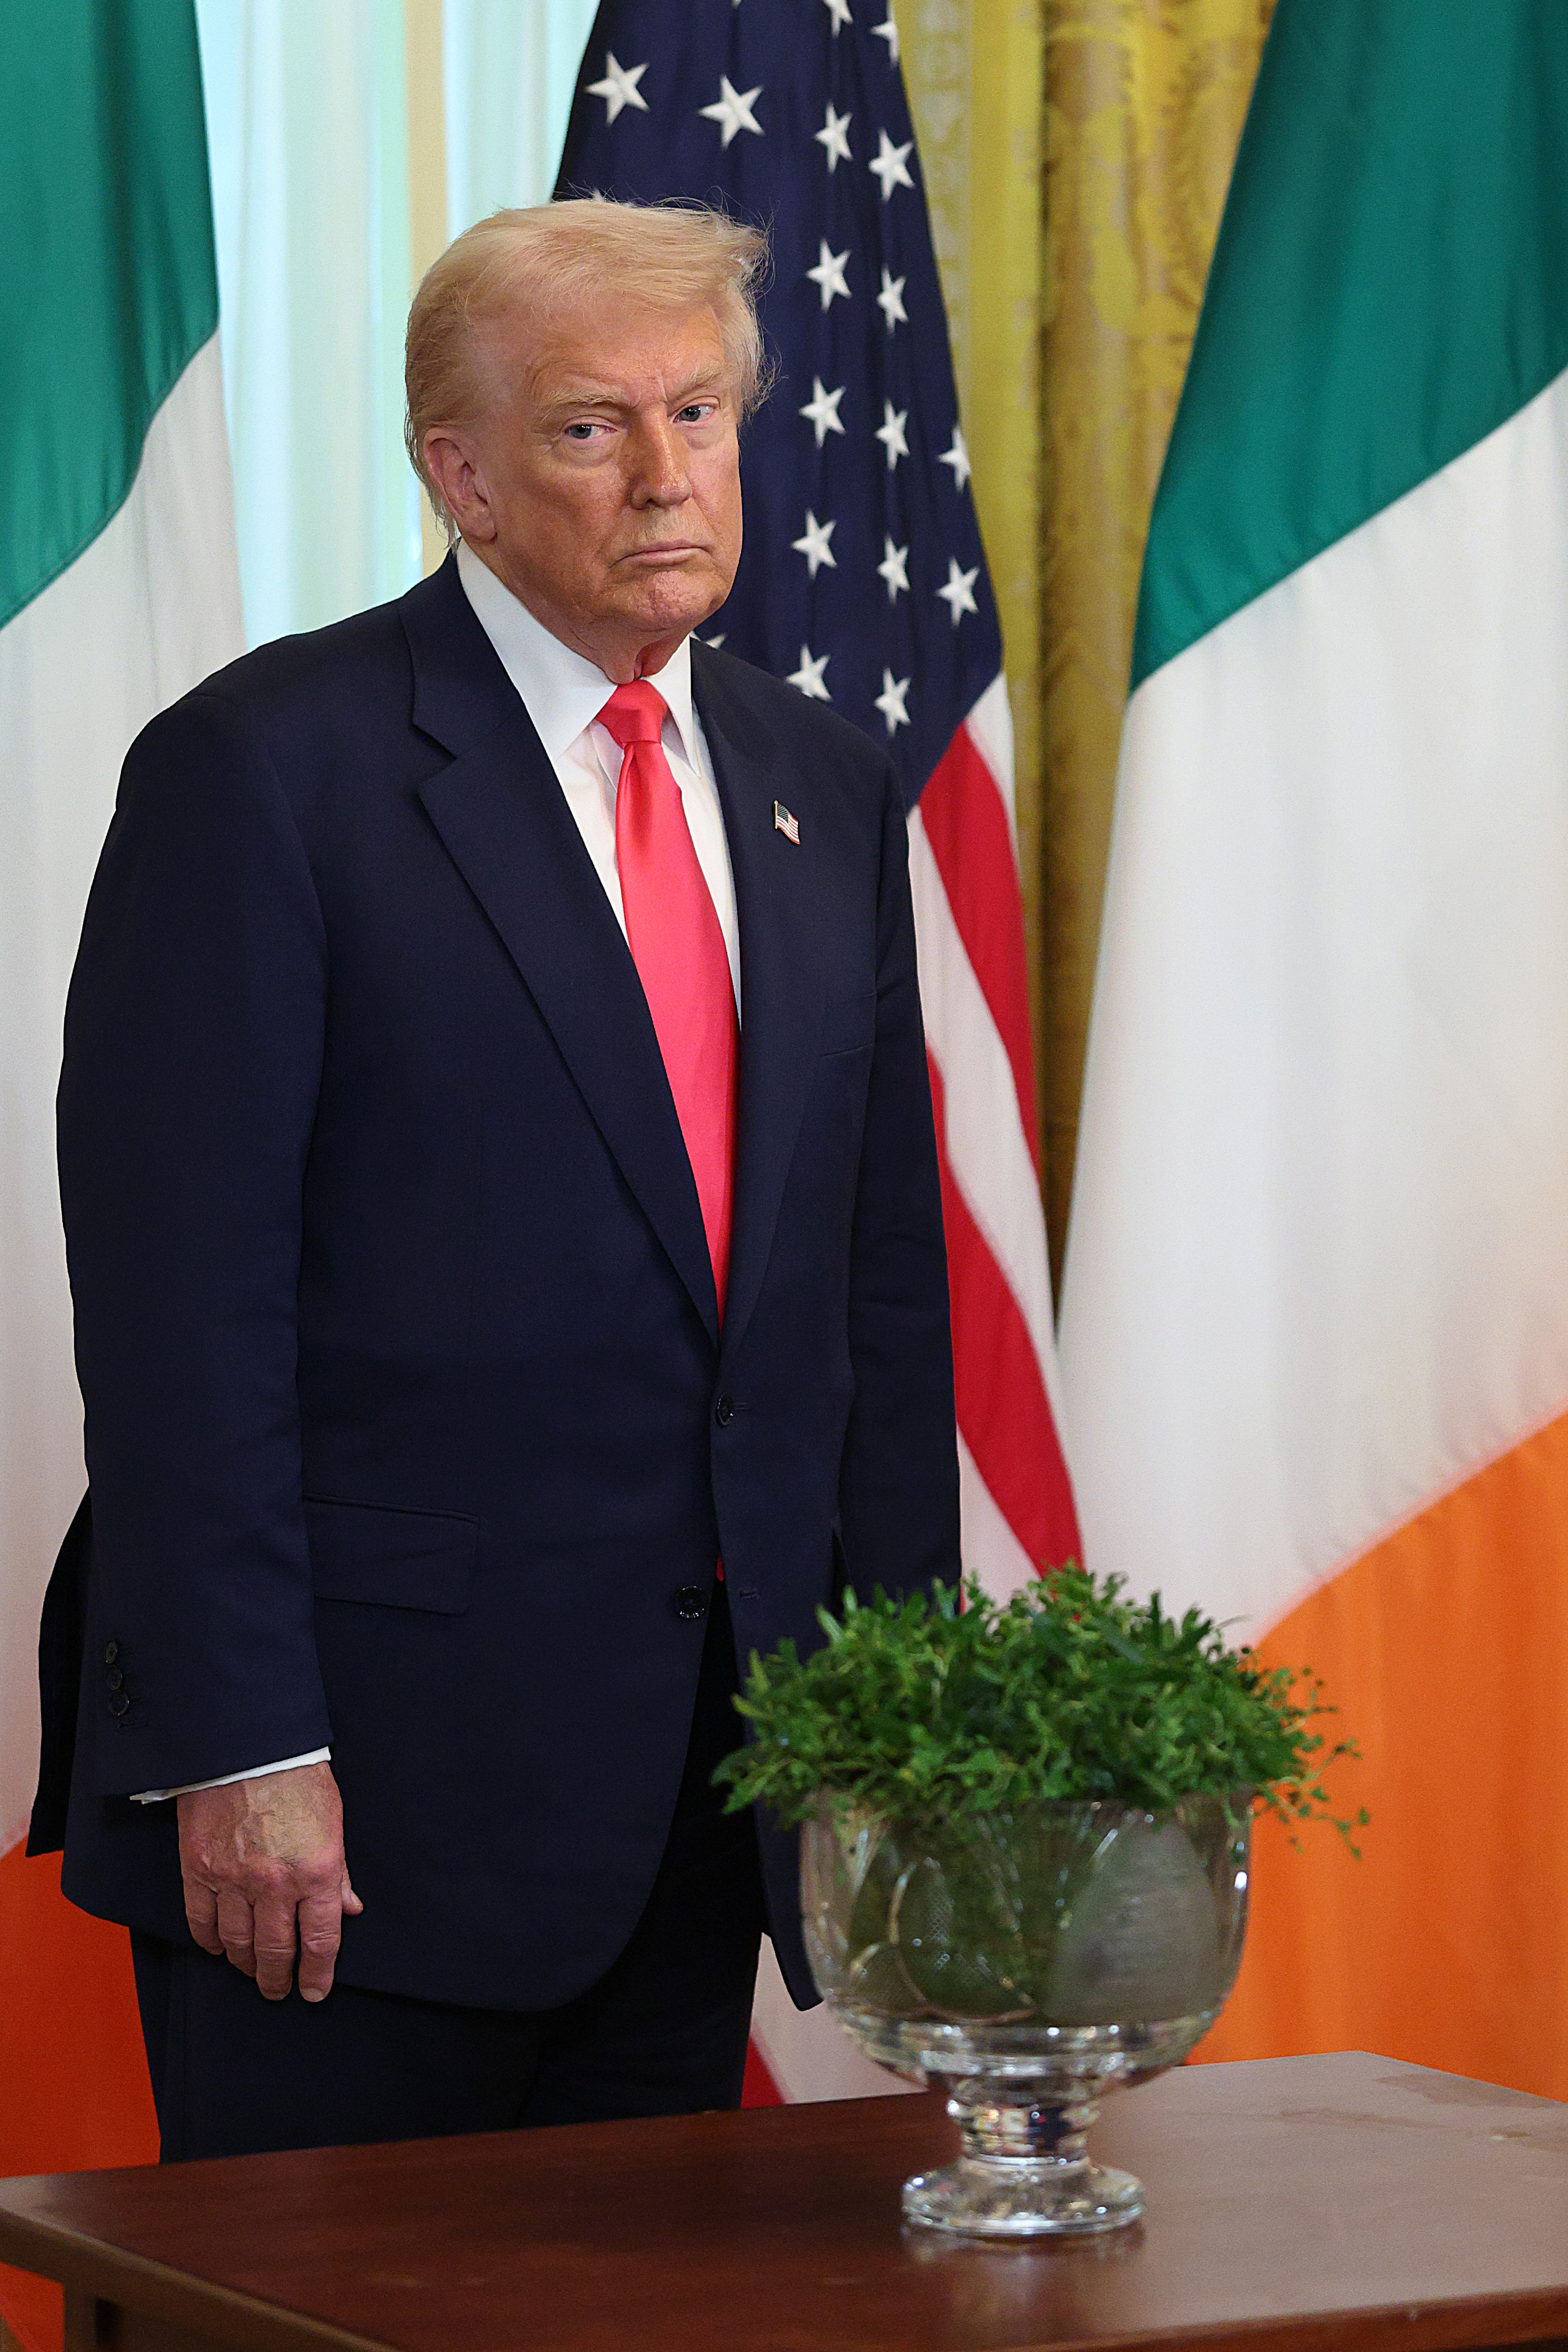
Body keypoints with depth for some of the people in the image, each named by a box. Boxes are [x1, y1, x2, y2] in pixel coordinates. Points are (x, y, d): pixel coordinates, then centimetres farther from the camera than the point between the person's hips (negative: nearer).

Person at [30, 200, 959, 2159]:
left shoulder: (820, 787, 13)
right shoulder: (264, 766, -7)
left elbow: (888, 1264, 15)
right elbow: (180, 1296, -11)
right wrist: (239, 1751, -17)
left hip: (709, 1767, 6)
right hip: (376, 1772, -6)